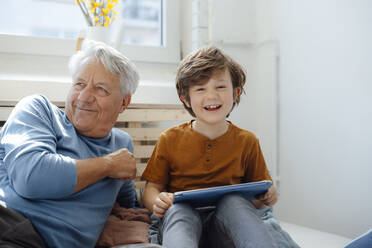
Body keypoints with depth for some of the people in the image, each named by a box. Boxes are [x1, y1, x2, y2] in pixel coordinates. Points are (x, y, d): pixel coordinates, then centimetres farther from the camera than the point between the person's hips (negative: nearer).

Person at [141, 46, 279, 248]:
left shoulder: (246, 142, 8)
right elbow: (151, 188, 8)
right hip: (181, 217, 0)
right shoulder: (170, 140, 6)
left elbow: (256, 199, 12)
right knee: (178, 209, -34)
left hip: (226, 224, 1)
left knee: (234, 201, -32)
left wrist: (265, 198, -13)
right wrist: (157, 202, -16)